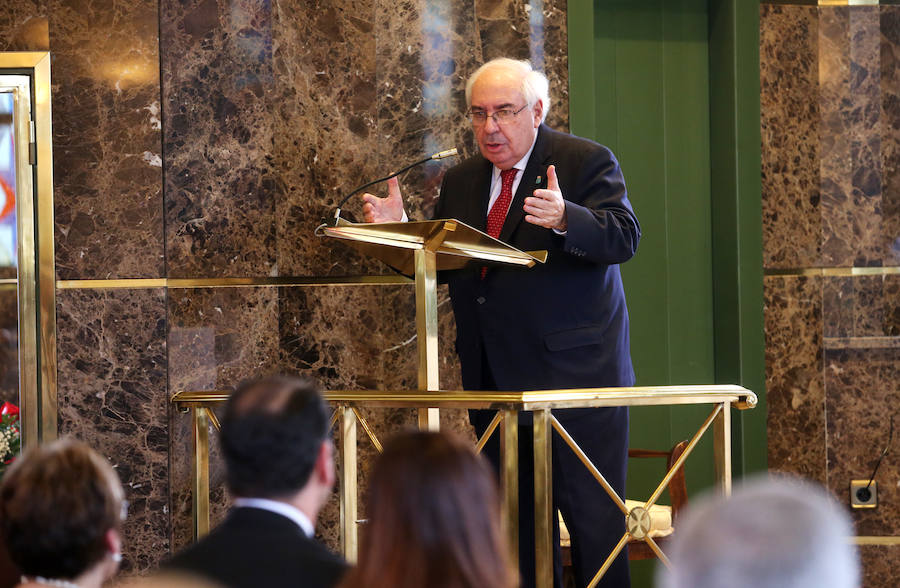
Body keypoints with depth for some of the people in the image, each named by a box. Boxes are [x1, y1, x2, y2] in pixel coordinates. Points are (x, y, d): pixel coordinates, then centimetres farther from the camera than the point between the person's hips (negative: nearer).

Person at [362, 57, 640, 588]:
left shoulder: (587, 162, -3)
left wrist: (564, 219, -35)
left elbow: (624, 237, -17)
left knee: (593, 520, -5)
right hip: (494, 379, 6)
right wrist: (401, 231, -2)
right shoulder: (461, 182, 14)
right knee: (518, 520, 9)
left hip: (573, 368, -6)